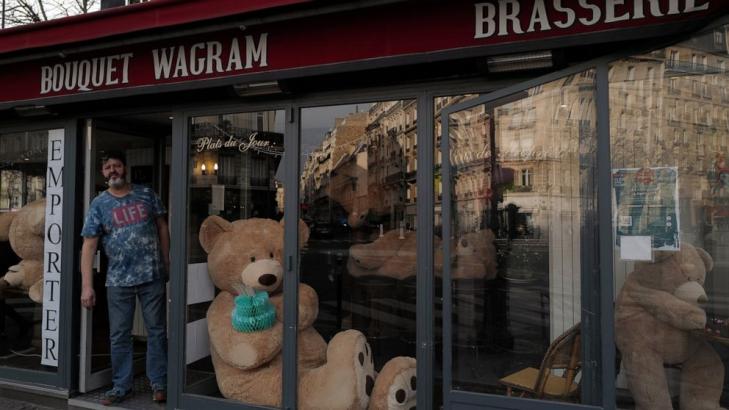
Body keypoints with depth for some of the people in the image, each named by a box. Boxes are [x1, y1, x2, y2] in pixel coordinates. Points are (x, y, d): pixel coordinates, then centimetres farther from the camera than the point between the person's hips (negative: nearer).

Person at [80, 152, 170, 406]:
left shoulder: (146, 194, 4)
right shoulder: (99, 204, 1)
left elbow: (162, 227, 10)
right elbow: (89, 245, -3)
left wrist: (166, 262, 5)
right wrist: (87, 285, -9)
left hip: (153, 275, 0)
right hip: (118, 280, 0)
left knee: (156, 331, 6)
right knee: (119, 335, 9)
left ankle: (159, 383, 18)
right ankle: (121, 386, 23)